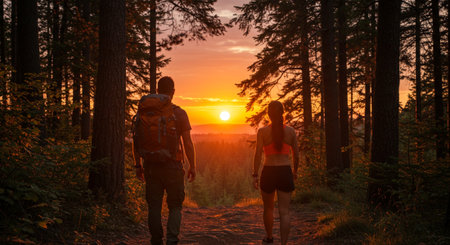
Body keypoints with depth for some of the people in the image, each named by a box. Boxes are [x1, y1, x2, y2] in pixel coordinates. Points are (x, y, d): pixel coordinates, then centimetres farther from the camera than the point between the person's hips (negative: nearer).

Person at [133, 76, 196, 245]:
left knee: (154, 206, 9)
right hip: (173, 166, -2)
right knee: (175, 206, 7)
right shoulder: (179, 113, -4)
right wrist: (192, 167, 3)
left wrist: (138, 165, 12)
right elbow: (188, 143, -5)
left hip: (151, 166, 2)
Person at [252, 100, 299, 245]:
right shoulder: (290, 131, 2)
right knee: (284, 211, 0)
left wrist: (255, 176, -5)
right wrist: (295, 171, 23)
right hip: (285, 172, 1)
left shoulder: (262, 131, -4)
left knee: (268, 208, 21)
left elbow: (258, 154, -10)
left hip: (268, 173, 0)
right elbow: (296, 154, 7)